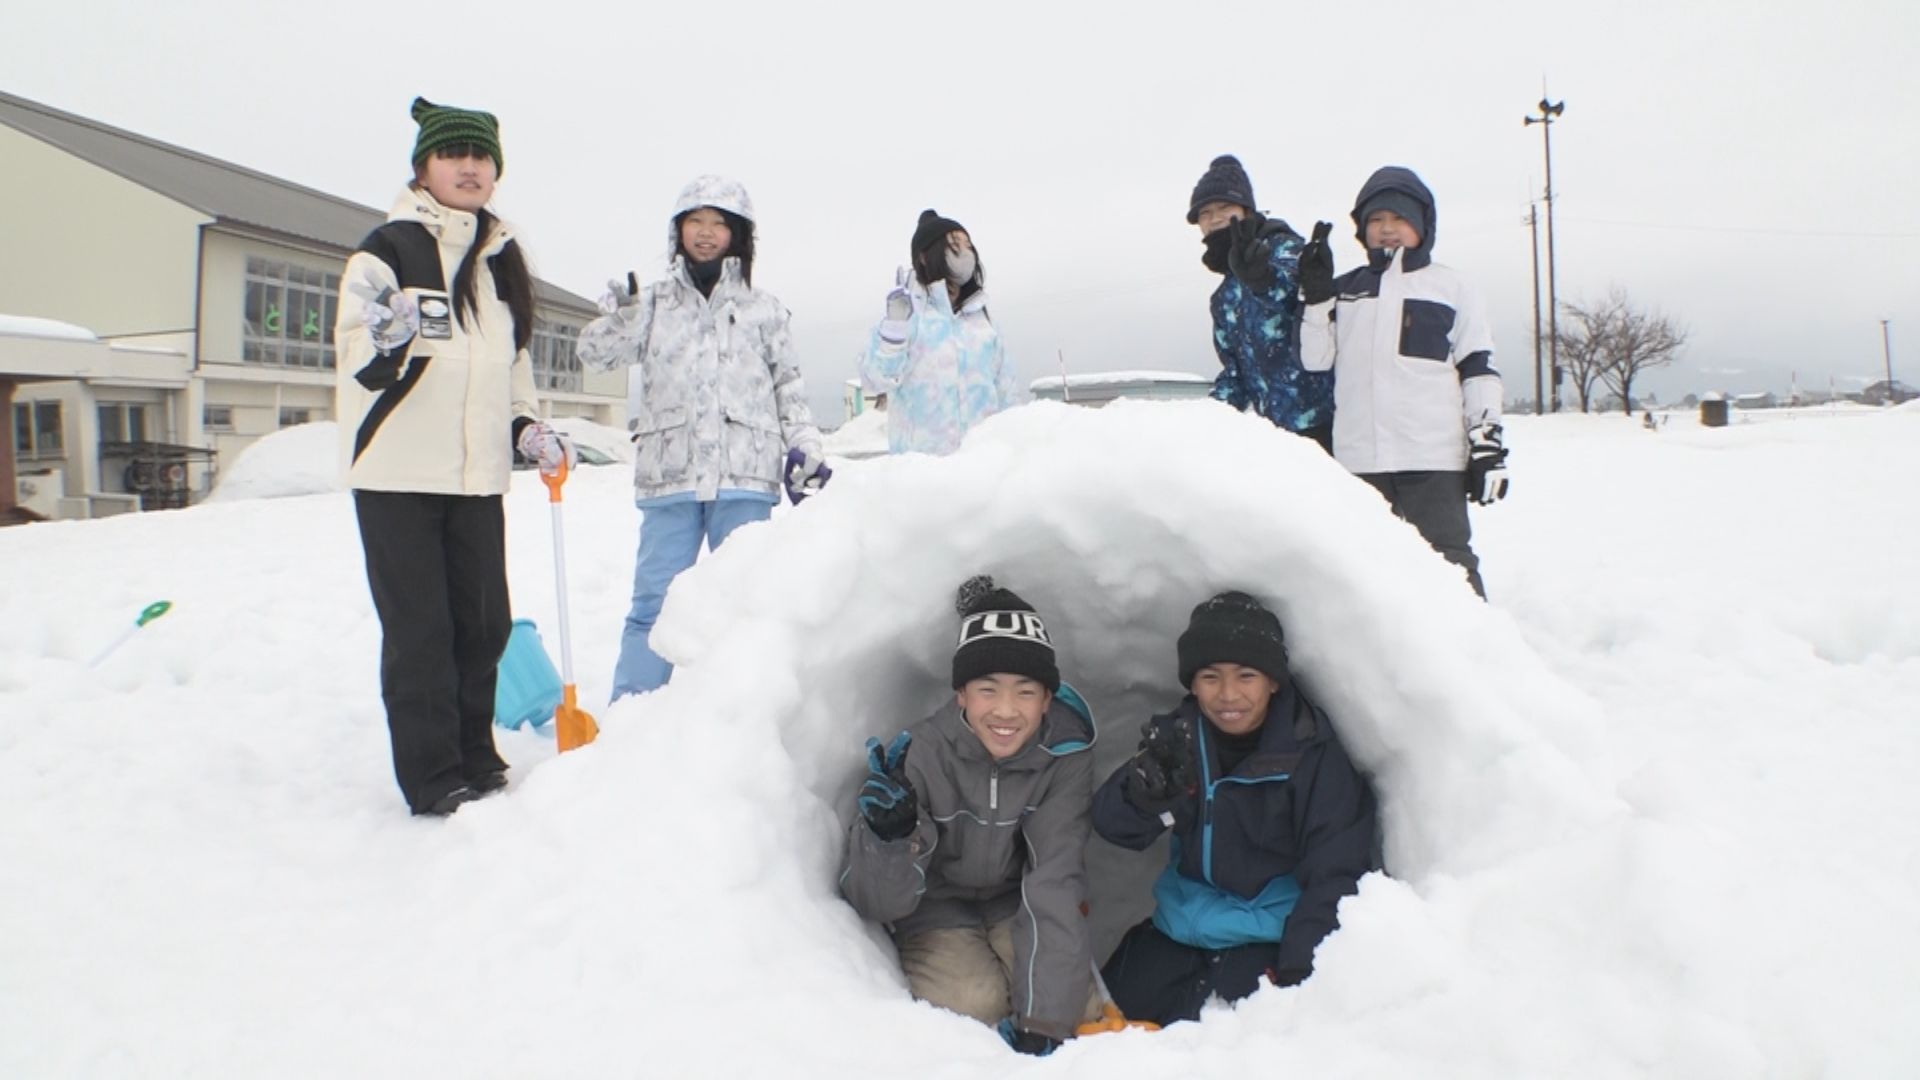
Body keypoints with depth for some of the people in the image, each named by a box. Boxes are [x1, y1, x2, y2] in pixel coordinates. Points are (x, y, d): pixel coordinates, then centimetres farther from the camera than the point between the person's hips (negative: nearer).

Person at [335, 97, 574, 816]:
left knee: (484, 625, 10)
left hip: (478, 475, 6)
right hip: (398, 473, -6)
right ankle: (434, 784, 7)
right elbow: (363, 369, -11)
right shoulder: (388, 251, -5)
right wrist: (386, 343, -33)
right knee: (419, 633, -2)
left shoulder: (503, 259, 14)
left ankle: (476, 764, 24)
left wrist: (527, 429, 9)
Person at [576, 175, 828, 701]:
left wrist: (805, 449, 5)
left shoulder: (762, 308, 13)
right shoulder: (654, 303, 14)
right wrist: (619, 318, -14)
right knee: (654, 602, 0)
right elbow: (597, 354, 6)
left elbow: (789, 386, 14)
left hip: (745, 478, 0)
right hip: (670, 476, 0)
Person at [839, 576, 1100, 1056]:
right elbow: (877, 900, -26)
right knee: (973, 1003, -26)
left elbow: (1054, 883, -28)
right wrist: (890, 836, -48)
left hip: (1016, 904, 1)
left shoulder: (1065, 753, -23)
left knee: (1074, 1005, -22)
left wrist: (1044, 1016, -36)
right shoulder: (921, 753, -27)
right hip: (939, 906, -1)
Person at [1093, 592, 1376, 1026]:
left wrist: (1300, 970, -24)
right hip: (1182, 926, 5)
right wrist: (1147, 789, -38)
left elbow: (1334, 874, -15)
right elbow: (1113, 824, -14)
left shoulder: (1313, 755, -15)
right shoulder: (1181, 737, -4)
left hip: (1268, 937, -4)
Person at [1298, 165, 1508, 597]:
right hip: (1360, 460, 3)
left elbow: (1479, 369, 4)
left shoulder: (1449, 286, 8)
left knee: (1446, 563, -4)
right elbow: (1315, 359, 7)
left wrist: (1487, 444, -2)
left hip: (1434, 459, -3)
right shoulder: (1344, 289, 16)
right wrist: (1317, 296, -5)